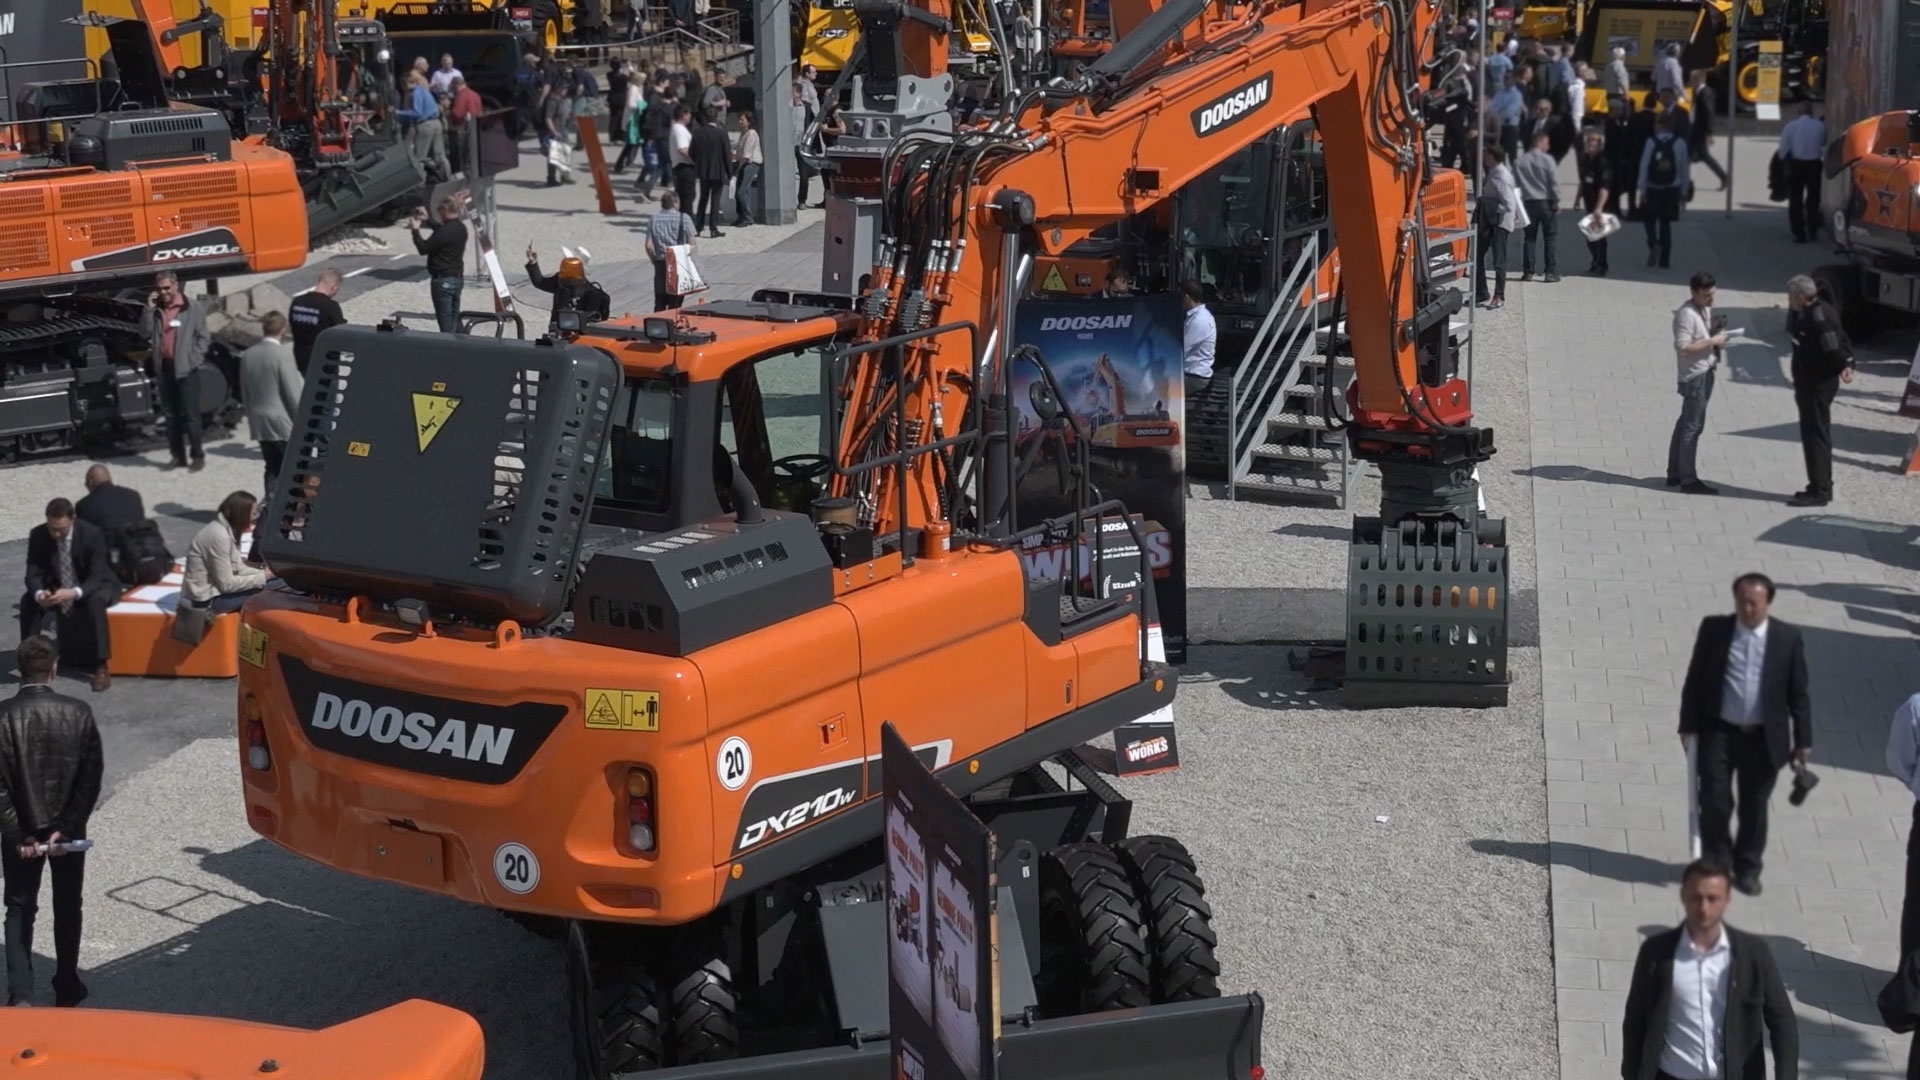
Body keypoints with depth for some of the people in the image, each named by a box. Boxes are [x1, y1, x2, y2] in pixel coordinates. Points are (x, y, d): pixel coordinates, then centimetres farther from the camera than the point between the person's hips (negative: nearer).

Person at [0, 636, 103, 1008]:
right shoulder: (78, 712, -9)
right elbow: (92, 776, -11)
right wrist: (66, 826, -9)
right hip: (69, 826, 1)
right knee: (67, 907, 16)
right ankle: (66, 990, 24)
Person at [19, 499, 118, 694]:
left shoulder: (92, 535, -27)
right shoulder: (38, 535, -17)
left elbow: (97, 577, -30)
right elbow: (33, 573, -15)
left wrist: (73, 593, -51)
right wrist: (39, 593, -40)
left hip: (96, 585, -4)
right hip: (58, 587, 4)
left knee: (95, 601, -38)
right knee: (28, 601, -22)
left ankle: (101, 668, -33)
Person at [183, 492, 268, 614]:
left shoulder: (227, 530, 5)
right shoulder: (219, 536, -24)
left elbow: (238, 569, 7)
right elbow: (227, 584, -22)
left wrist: (265, 573, -5)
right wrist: (263, 577, -17)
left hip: (211, 591, 10)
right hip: (205, 600, -10)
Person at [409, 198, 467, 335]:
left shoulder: (446, 232, -24)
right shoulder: (461, 228, 4)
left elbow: (424, 248, -18)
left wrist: (415, 230, -7)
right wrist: (427, 220, 28)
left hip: (443, 280, -9)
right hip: (458, 278, 9)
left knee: (446, 323, -4)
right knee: (455, 318, 18)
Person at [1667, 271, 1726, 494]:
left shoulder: (1706, 309, 11)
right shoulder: (1687, 314, -18)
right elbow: (1683, 347, -25)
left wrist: (1716, 332, 4)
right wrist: (1712, 341, -20)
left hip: (1706, 372, 10)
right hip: (1695, 375, -10)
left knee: (1685, 423, 15)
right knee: (1692, 426, -5)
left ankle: (1675, 474, 22)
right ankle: (1689, 479, 0)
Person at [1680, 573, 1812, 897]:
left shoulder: (1788, 637, -5)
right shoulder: (1713, 629, -4)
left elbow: (1798, 692, 1)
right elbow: (1695, 679, 2)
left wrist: (1803, 740, 1)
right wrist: (1689, 725, -2)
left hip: (1764, 737, 0)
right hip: (1719, 732, 0)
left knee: (1754, 807, 11)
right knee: (1714, 803, 0)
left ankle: (1747, 869, 28)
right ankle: (1716, 865, 21)